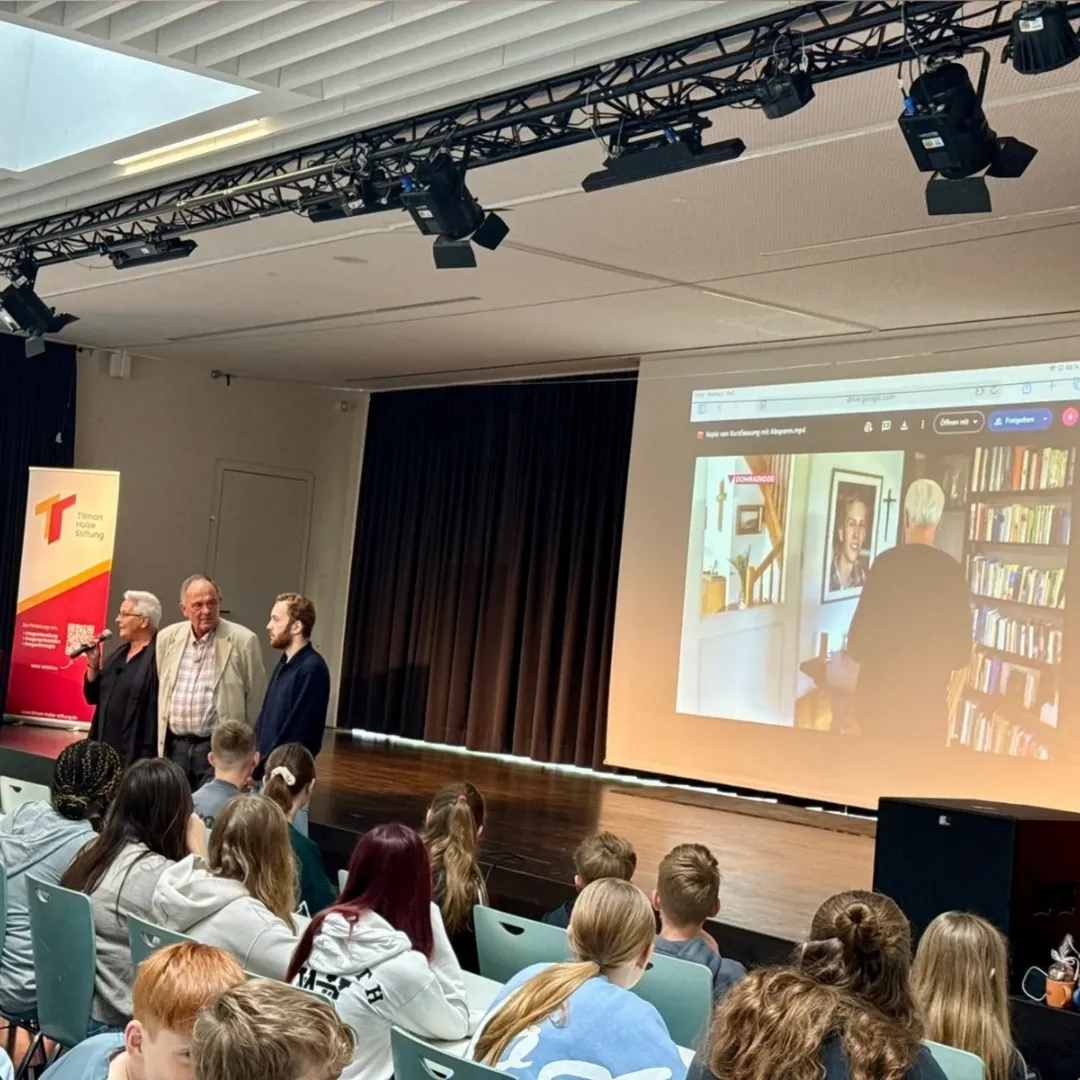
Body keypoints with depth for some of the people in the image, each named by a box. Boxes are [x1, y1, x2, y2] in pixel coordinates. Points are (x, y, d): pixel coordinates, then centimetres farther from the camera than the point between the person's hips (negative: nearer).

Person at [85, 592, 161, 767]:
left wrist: (148, 759, -20)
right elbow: (94, 697, 19)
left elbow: (162, 709, -19)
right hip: (105, 751, 9)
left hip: (135, 756, -8)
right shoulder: (119, 654, 16)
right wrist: (93, 664, 2)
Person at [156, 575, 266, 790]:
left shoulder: (243, 641, -7)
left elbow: (255, 701, -2)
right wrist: (158, 743, 14)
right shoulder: (167, 638, 6)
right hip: (173, 746, 4)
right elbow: (158, 692, 14)